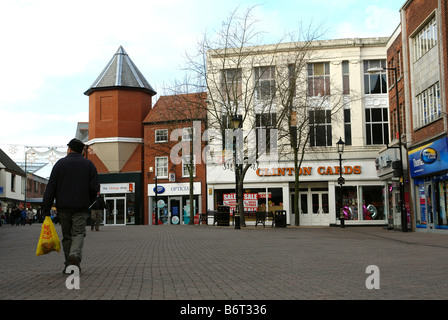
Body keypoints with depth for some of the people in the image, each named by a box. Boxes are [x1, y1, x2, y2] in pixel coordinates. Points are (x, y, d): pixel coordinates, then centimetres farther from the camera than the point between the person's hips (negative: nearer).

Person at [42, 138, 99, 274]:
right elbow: (94, 188, 1)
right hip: (81, 207, -1)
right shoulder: (89, 164, 5)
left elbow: (51, 187, -1)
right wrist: (88, 202, 17)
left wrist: (46, 208, 0)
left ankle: (69, 263, 8)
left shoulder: (60, 163, 4)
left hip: (63, 206, 1)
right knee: (78, 233, -1)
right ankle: (75, 255, -27)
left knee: (67, 235, 9)